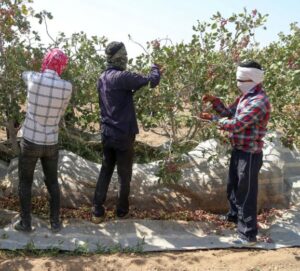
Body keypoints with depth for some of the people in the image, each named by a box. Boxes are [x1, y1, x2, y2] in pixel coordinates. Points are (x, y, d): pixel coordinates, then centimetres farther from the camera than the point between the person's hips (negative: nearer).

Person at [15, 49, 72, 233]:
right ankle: (55, 223, 23)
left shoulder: (33, 79, -13)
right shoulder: (67, 87, -10)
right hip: (51, 143, 2)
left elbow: (24, 74, 13)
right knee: (53, 183, 16)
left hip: (30, 141, -1)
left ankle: (26, 223, 22)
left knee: (25, 183, 14)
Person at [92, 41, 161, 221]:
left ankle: (98, 211, 17)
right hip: (124, 134, -7)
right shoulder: (121, 77, -18)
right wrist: (155, 69, 1)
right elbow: (152, 81, -19)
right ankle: (122, 211, 22)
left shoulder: (103, 78, 8)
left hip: (107, 133, 7)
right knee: (124, 175, 9)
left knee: (105, 171, 15)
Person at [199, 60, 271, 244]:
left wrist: (212, 118, -17)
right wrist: (214, 100, 0)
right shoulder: (246, 96, 8)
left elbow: (236, 124, -27)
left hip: (250, 154, -10)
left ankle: (248, 234, 10)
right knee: (233, 186, 25)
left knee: (246, 193, -1)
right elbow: (229, 112, 15)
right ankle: (235, 215, 47)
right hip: (239, 150, 10)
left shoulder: (259, 101, -24)